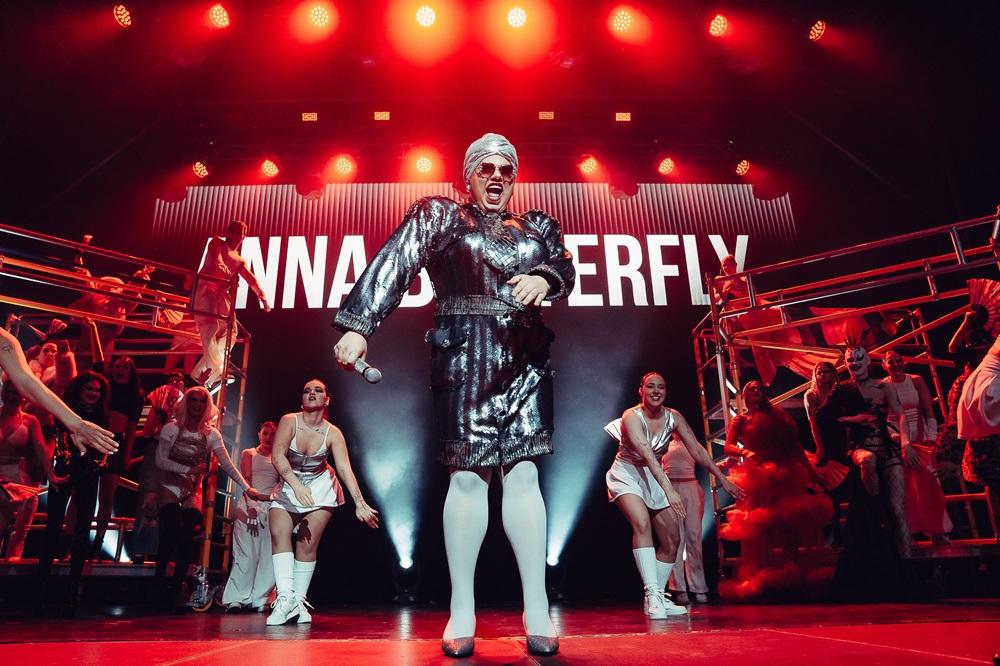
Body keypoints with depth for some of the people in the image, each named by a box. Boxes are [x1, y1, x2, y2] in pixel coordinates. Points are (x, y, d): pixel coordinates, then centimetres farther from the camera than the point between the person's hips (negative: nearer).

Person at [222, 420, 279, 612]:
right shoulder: (249, 454, 9)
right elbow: (246, 480, -2)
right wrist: (251, 507, -15)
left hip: (272, 508, 3)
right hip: (249, 505, -3)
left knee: (269, 556, -2)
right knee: (247, 554, -8)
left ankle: (260, 599, 4)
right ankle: (236, 598, -1)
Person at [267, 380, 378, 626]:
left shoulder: (332, 433, -15)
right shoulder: (289, 421, -16)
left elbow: (345, 469, -22)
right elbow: (277, 455, -24)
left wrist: (360, 503, -33)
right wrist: (296, 485, -38)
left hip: (320, 488, 0)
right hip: (288, 486, 0)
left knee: (308, 543, -6)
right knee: (279, 533, -20)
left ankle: (298, 602, 2)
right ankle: (285, 597, -24)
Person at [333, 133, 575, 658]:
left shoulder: (537, 226, 21)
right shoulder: (438, 215, 9)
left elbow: (565, 268, 6)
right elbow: (392, 266, -4)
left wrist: (545, 279, -18)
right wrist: (358, 325, -16)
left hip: (525, 361, 3)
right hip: (466, 359, -3)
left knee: (523, 473, -2)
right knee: (468, 474, -4)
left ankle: (537, 611, 1)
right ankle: (462, 611, 6)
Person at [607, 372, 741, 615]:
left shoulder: (673, 417, -8)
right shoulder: (631, 417, -24)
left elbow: (697, 449, -5)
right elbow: (647, 456, -36)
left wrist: (722, 478, -10)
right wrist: (669, 490, -45)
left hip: (654, 478, 6)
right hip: (627, 475, -6)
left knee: (672, 541, 2)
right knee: (642, 524, -31)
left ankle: (656, 598, 15)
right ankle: (652, 594, -30)